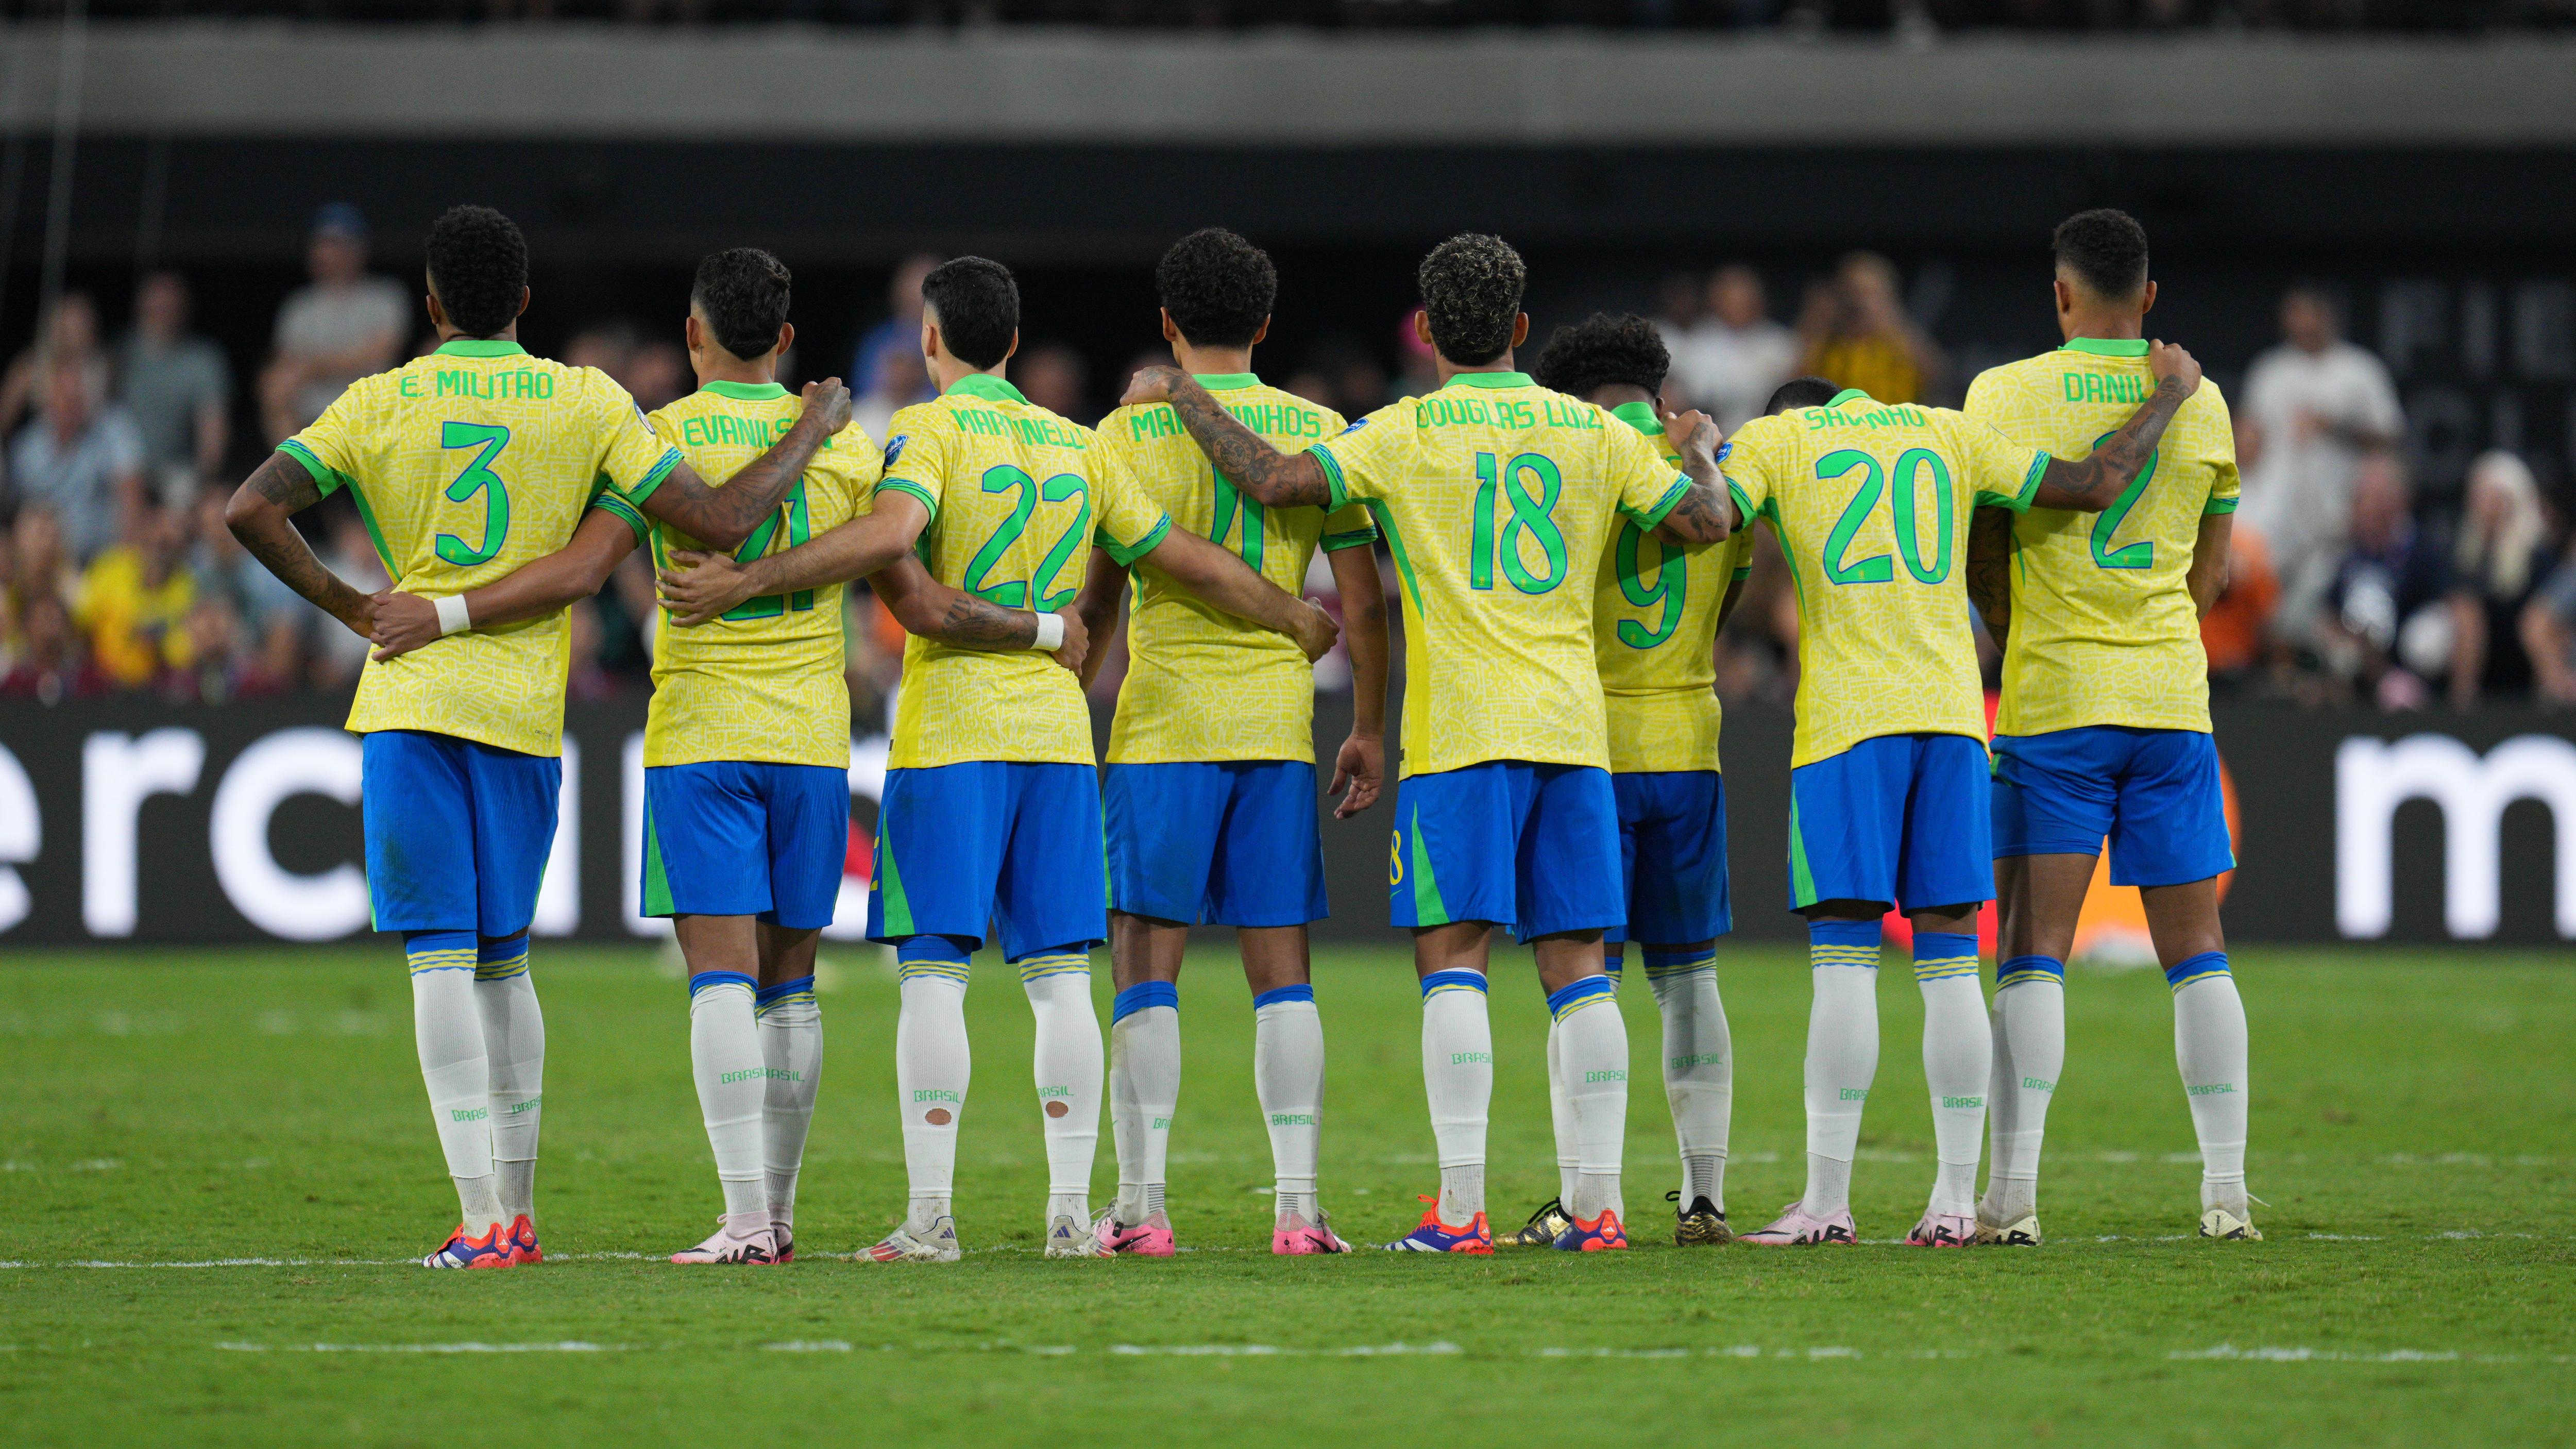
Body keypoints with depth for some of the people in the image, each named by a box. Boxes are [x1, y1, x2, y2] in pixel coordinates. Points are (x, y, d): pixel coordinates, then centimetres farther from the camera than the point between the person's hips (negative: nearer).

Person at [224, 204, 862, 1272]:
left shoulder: (380, 403, 2)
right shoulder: (589, 403, 3)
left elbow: (251, 510, -8)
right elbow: (720, 522, 0)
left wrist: (342, 604, 2)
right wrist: (814, 430, 14)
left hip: (411, 702, -2)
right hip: (527, 711, 2)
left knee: (442, 961, -4)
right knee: (503, 960, 16)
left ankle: (481, 1222, -14)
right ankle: (517, 1210, 18)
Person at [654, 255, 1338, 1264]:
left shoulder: (929, 431, -3)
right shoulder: (1078, 447, 13)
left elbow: (889, 534, -22)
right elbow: (1191, 562, 16)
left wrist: (742, 581, -21)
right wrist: (1301, 622, 31)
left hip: (948, 736, -4)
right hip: (1056, 729, 5)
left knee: (934, 974, -4)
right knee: (1059, 976, 6)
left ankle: (929, 1217, -8)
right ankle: (1071, 1210, 3)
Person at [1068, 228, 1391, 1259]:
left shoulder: (1131, 433, -2)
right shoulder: (1319, 432, 5)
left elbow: (1094, 602, -2)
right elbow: (1363, 602, 5)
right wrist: (1369, 729, 14)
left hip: (1163, 726, -2)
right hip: (1280, 727, 3)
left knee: (1146, 967, 1)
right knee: (1281, 970, 5)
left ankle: (1140, 1203, -3)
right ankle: (1298, 1204, -1)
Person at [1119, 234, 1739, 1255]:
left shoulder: (1406, 433, -2)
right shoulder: (1594, 432, 9)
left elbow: (1276, 482, -11)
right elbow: (1703, 522, 10)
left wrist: (1181, 396, 3)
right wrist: (1699, 449, 32)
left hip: (1461, 731, -4)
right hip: (1573, 726, 4)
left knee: (1453, 959, -4)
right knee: (1577, 967, 5)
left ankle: (1461, 1207, -12)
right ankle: (1599, 1201, 1)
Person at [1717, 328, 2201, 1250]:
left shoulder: (1773, 440, 8)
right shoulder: (1947, 435, 17)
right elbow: (2096, 484, 15)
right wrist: (2171, 397, 31)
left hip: (1846, 720, -3)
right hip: (1952, 711, 3)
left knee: (1843, 960, -4)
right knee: (1949, 964, 5)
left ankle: (1827, 1201, -6)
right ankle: (1954, 1201, 2)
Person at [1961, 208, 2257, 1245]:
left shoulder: (2007, 395, -4)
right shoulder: (2202, 406, 7)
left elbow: (1982, 564, 0)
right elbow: (2210, 577, 14)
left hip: (2053, 696, -3)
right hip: (2172, 696, 3)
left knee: (2031, 952, -3)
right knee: (2196, 952, 6)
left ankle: (2012, 1195, -9)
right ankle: (2227, 1192, 4)